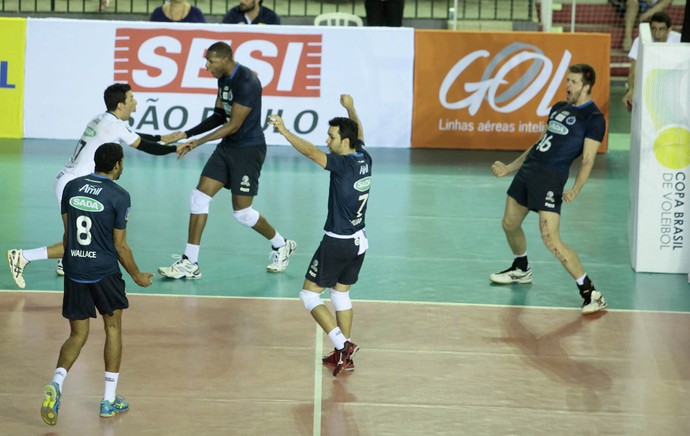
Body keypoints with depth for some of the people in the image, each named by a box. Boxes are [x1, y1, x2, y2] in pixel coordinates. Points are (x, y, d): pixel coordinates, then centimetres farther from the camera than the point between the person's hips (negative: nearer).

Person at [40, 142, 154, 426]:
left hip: (74, 271, 4)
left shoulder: (72, 187, 4)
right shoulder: (118, 196, -10)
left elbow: (67, 232, 11)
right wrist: (138, 276, 6)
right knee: (113, 329, 16)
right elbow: (120, 246, -8)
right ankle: (109, 401, 17)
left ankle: (56, 383, -16)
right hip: (104, 272, -4)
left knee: (77, 335, 11)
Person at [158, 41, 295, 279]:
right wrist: (187, 134, 4)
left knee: (242, 212, -2)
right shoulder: (224, 79, 7)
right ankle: (190, 264, 1)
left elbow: (233, 125, -22)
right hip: (227, 146, 9)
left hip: (249, 149, -8)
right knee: (199, 197, -2)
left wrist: (198, 142, -23)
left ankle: (282, 246, 24)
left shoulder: (247, 82, -22)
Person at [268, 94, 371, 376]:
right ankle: (344, 356, 21)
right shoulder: (364, 159, 2)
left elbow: (311, 152, -34)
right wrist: (350, 109, 34)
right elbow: (358, 133, 23)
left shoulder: (343, 164, -21)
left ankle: (342, 345, -9)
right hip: (359, 242, 8)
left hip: (337, 244, -8)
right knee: (341, 293, 21)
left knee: (309, 295, 2)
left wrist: (285, 131, -35)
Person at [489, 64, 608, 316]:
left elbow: (587, 160, -12)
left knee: (551, 239, -17)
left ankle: (590, 293, -12)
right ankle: (521, 270, 48)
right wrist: (509, 168, 25)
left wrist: (575, 190, -25)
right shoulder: (559, 108, 17)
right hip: (527, 170, 8)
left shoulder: (594, 119, -6)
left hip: (551, 177, -8)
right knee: (510, 224, 20)